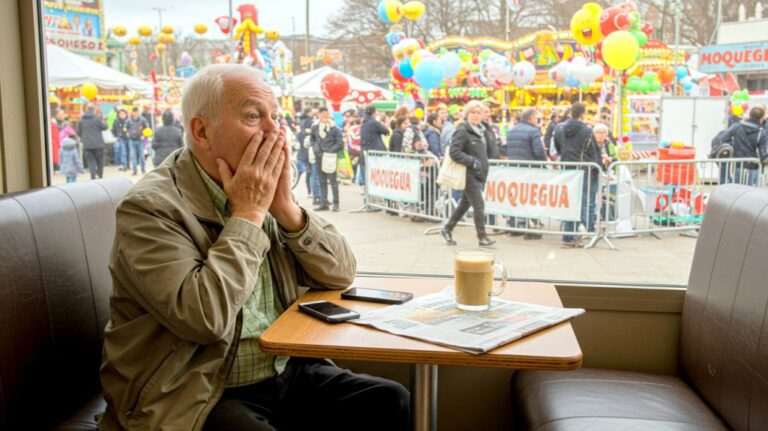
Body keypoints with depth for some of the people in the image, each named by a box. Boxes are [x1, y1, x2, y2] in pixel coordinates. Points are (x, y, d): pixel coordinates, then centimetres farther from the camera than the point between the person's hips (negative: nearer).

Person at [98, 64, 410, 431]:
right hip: (199, 398, -6)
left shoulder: (263, 187, 5)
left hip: (286, 373, 6)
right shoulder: (149, 207, -14)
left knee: (389, 401, -8)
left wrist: (284, 207, -11)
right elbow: (205, 318, -27)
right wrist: (248, 213, -19)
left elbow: (341, 275, 3)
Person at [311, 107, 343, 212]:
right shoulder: (315, 127, 6)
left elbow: (340, 144, -6)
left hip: (330, 157, -4)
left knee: (333, 181, -3)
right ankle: (323, 203, 15)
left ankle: (336, 204, 2)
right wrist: (315, 148, 4)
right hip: (319, 157, 4)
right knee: (322, 181, 9)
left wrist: (328, 151, -11)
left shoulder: (335, 129, -6)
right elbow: (312, 139, 21)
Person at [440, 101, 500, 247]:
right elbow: (454, 152, -19)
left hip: (480, 174, 8)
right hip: (470, 174, -8)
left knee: (465, 204, 15)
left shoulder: (482, 131, 16)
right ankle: (482, 237, 0)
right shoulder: (462, 131, -11)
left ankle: (447, 229, 27)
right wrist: (472, 161, -21)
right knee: (479, 205, -8)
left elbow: (490, 151, 26)